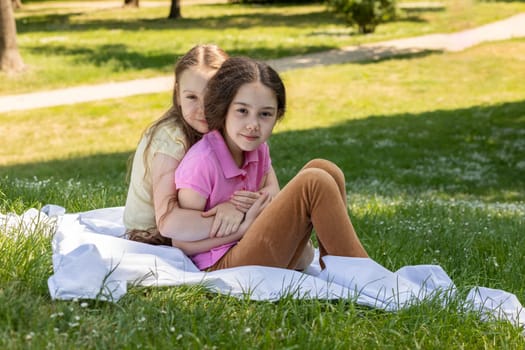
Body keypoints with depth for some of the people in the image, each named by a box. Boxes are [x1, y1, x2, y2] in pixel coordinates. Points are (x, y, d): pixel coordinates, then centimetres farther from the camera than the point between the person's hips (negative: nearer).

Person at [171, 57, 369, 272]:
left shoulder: (258, 149, 4)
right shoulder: (200, 163, -19)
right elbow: (180, 244, -15)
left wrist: (259, 202, -13)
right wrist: (245, 227, -18)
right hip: (222, 266, -8)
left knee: (323, 170, -6)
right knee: (315, 183, -21)